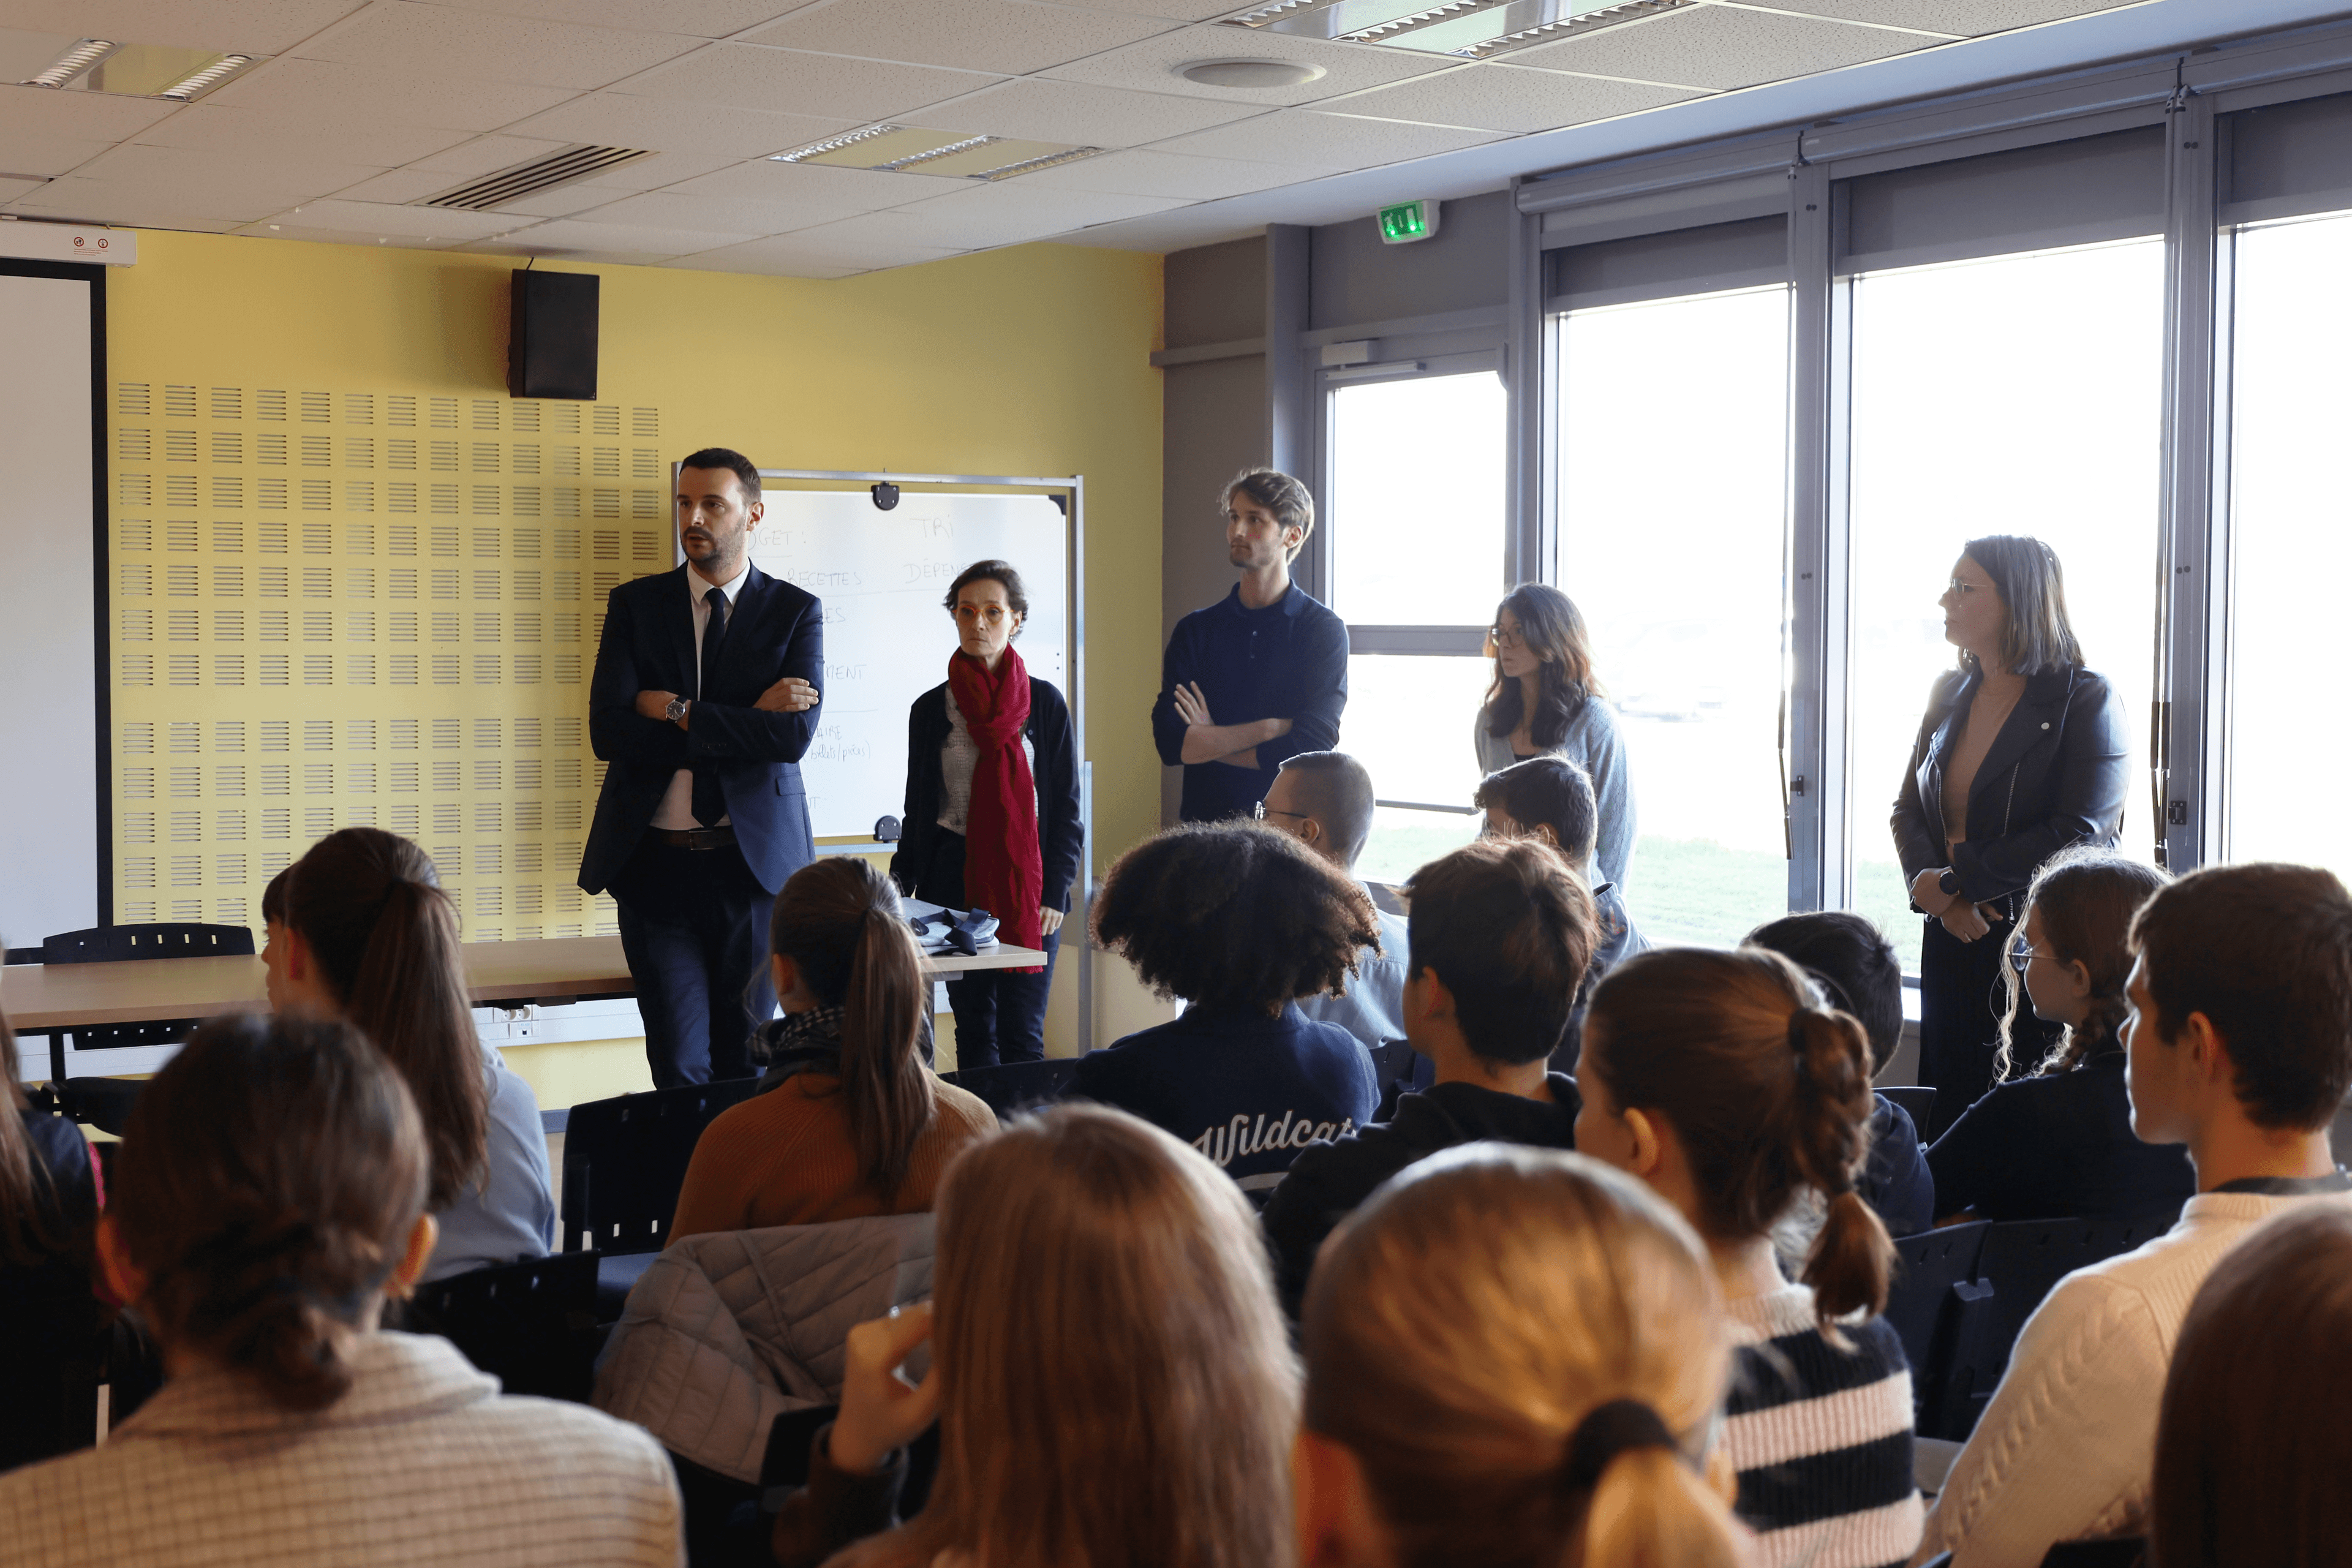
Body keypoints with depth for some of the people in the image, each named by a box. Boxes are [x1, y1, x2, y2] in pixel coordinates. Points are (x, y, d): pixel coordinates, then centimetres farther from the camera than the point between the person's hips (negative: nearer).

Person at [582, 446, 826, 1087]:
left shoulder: (796, 612, 3)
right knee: (679, 1068, -2)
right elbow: (608, 732, -6)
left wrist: (679, 712, -11)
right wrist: (745, 721, -11)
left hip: (754, 860, -1)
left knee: (744, 1064, 6)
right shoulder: (635, 604, 7)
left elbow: (795, 734, -11)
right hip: (654, 862, 1)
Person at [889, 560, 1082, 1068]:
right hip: (956, 881, 2)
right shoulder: (930, 709, 6)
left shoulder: (1044, 703, 3)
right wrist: (900, 886, 2)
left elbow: (1066, 807, 3)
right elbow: (918, 810, 12)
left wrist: (1055, 892, -5)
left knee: (1022, 1035, -4)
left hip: (1027, 885, -1)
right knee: (974, 1031, 5)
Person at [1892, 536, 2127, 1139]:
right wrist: (1937, 896, -8)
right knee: (1947, 1108, 6)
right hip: (1954, 942, 6)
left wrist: (1955, 880, -13)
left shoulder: (2087, 699, -8)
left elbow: (2078, 834, -16)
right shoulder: (1950, 693, 11)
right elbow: (1909, 809, 12)